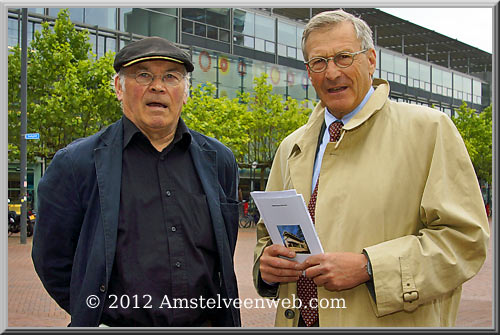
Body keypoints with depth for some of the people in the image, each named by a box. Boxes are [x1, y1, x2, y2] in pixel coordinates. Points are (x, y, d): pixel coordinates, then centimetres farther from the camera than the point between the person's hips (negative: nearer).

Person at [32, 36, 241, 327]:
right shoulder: (75, 164, -6)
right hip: (116, 325, -3)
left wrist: (215, 318, 7)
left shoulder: (219, 161, 3)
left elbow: (225, 254, 11)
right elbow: (53, 260, -2)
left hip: (203, 325, 3)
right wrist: (94, 317, -1)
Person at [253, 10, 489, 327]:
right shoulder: (290, 148, 9)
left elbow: (465, 236, -13)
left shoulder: (430, 129, -6)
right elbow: (269, 234, 16)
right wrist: (267, 263, -7)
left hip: (390, 324, -4)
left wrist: (368, 266, -22)